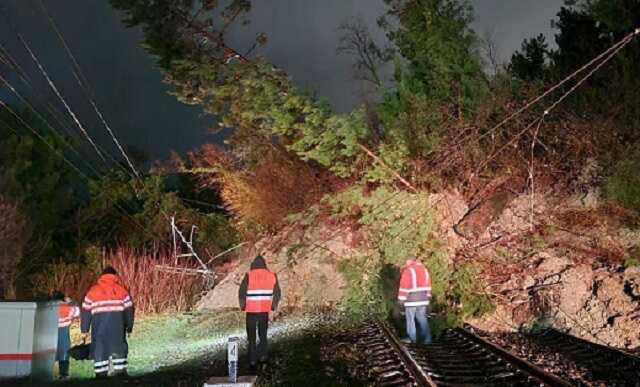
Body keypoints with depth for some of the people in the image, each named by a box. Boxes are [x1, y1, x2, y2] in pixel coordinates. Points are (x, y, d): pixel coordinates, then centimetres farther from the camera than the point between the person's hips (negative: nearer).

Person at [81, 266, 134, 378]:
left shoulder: (93, 290, 12)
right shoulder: (122, 290, 11)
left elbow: (86, 312, 10)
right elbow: (129, 310, 9)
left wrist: (84, 330, 14)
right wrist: (129, 327, 16)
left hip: (99, 326, 0)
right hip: (117, 326, 0)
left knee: (99, 349, 7)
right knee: (119, 348, 9)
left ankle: (100, 375, 6)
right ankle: (121, 373, 4)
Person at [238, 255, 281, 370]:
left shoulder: (249, 275, -7)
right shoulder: (271, 275, 2)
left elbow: (242, 292, -7)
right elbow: (277, 294, 6)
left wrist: (243, 306, 8)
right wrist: (273, 306, 18)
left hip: (251, 310, -2)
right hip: (265, 310, 2)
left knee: (251, 336, 6)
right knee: (263, 333, 20)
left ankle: (252, 361, 4)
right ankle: (263, 356, 21)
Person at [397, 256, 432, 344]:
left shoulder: (408, 271, -15)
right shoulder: (424, 269, 8)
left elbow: (404, 286, -15)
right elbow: (428, 284, 14)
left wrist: (401, 299, -8)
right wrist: (427, 296, 21)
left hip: (411, 299, -6)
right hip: (422, 299, 6)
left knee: (410, 319, 6)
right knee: (422, 318, 10)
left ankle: (412, 338, 11)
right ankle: (427, 338, 4)